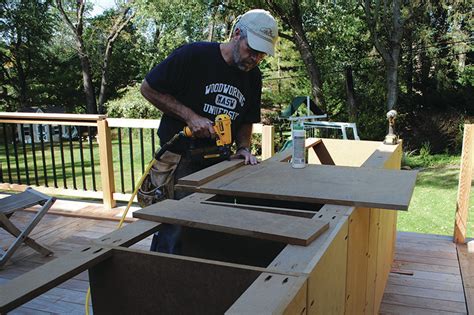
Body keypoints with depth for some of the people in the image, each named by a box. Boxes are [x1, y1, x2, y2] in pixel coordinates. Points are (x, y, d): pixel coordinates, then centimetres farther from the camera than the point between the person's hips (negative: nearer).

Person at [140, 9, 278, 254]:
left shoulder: (253, 77, 6)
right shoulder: (193, 55, -12)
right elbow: (148, 88, -7)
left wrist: (243, 147, -4)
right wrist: (190, 116, -15)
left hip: (217, 163, 5)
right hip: (178, 158, -5)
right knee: (172, 231, -3)